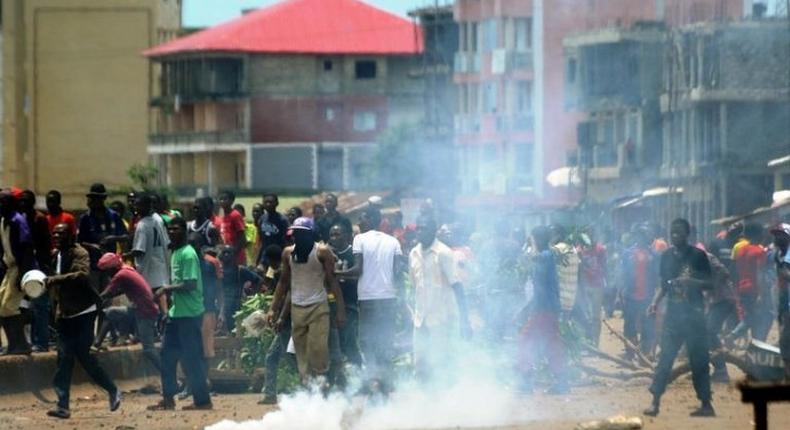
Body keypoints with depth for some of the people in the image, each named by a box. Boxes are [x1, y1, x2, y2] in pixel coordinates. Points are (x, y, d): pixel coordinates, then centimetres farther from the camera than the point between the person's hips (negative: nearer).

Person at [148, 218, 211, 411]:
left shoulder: (187, 254, -14)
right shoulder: (175, 253, 15)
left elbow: (190, 284, -21)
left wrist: (167, 289, -16)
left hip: (189, 314, -10)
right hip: (176, 313, 10)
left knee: (191, 358, -5)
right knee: (167, 355, 11)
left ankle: (202, 400, 2)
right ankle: (168, 398, 17)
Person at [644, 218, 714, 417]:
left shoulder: (697, 255, -4)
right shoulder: (667, 256, 8)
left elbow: (709, 283, -4)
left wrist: (691, 282, -23)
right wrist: (655, 302, 0)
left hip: (694, 313, -4)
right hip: (673, 313, 4)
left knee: (699, 359, 0)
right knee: (665, 358, -1)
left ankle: (706, 404, 6)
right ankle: (655, 401, -2)